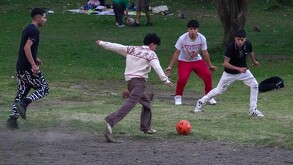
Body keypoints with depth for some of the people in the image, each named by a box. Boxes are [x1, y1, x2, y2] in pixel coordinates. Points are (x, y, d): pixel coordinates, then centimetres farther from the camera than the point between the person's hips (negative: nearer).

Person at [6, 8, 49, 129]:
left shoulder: (27, 29, 17)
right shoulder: (34, 30, -13)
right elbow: (27, 48, -23)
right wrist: (33, 64, -26)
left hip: (20, 67, 9)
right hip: (28, 68, -9)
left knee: (21, 93, 10)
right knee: (44, 89, 1)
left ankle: (12, 119, 2)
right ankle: (24, 103, -16)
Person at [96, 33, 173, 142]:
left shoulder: (131, 49, 16)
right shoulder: (151, 54, -1)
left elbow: (116, 47, 19)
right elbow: (157, 68, -14)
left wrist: (102, 43, 30)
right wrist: (166, 80, -18)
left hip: (129, 79, 8)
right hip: (139, 81, -8)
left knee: (146, 101, 24)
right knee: (130, 102, -20)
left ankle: (146, 127, 28)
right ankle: (110, 122, -38)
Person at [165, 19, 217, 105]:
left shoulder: (202, 38, -17)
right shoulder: (182, 39, -24)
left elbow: (205, 53, -3)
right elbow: (176, 53, -15)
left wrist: (210, 65, 5)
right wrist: (170, 67, -15)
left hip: (197, 60, 3)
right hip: (184, 62, -3)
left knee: (207, 75, -13)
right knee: (182, 78, -23)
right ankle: (178, 97, 2)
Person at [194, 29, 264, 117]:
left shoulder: (248, 45, -16)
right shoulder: (231, 47, -30)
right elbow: (225, 63, -31)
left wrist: (254, 62, 28)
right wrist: (238, 69, -40)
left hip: (243, 69, 4)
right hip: (230, 72, -4)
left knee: (254, 85, -12)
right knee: (219, 90, 3)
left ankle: (253, 110, -3)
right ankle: (201, 102, 25)